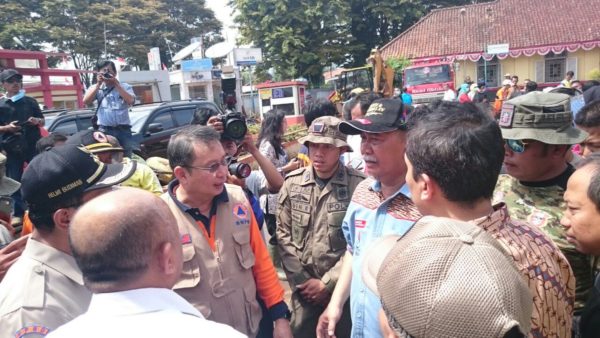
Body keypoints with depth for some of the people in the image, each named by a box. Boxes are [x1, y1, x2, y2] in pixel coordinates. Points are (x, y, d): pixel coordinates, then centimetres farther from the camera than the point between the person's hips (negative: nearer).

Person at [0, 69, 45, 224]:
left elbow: (42, 121, 14)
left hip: (34, 145, 1)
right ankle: (18, 213, 12)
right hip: (13, 148, -1)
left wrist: (37, 121, -8)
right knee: (15, 181, 3)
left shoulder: (30, 101, 9)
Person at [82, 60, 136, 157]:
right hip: (104, 130, 0)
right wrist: (98, 84, -5)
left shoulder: (125, 87, 9)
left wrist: (116, 84, -9)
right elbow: (86, 101, -3)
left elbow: (130, 101, -10)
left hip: (124, 130, 0)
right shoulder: (96, 88, 12)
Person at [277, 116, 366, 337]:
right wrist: (300, 280, -3)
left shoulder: (358, 185, -13)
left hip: (344, 287, -2)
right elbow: (283, 234, 1)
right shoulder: (293, 182, -2)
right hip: (304, 287, 2)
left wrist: (327, 283, -10)